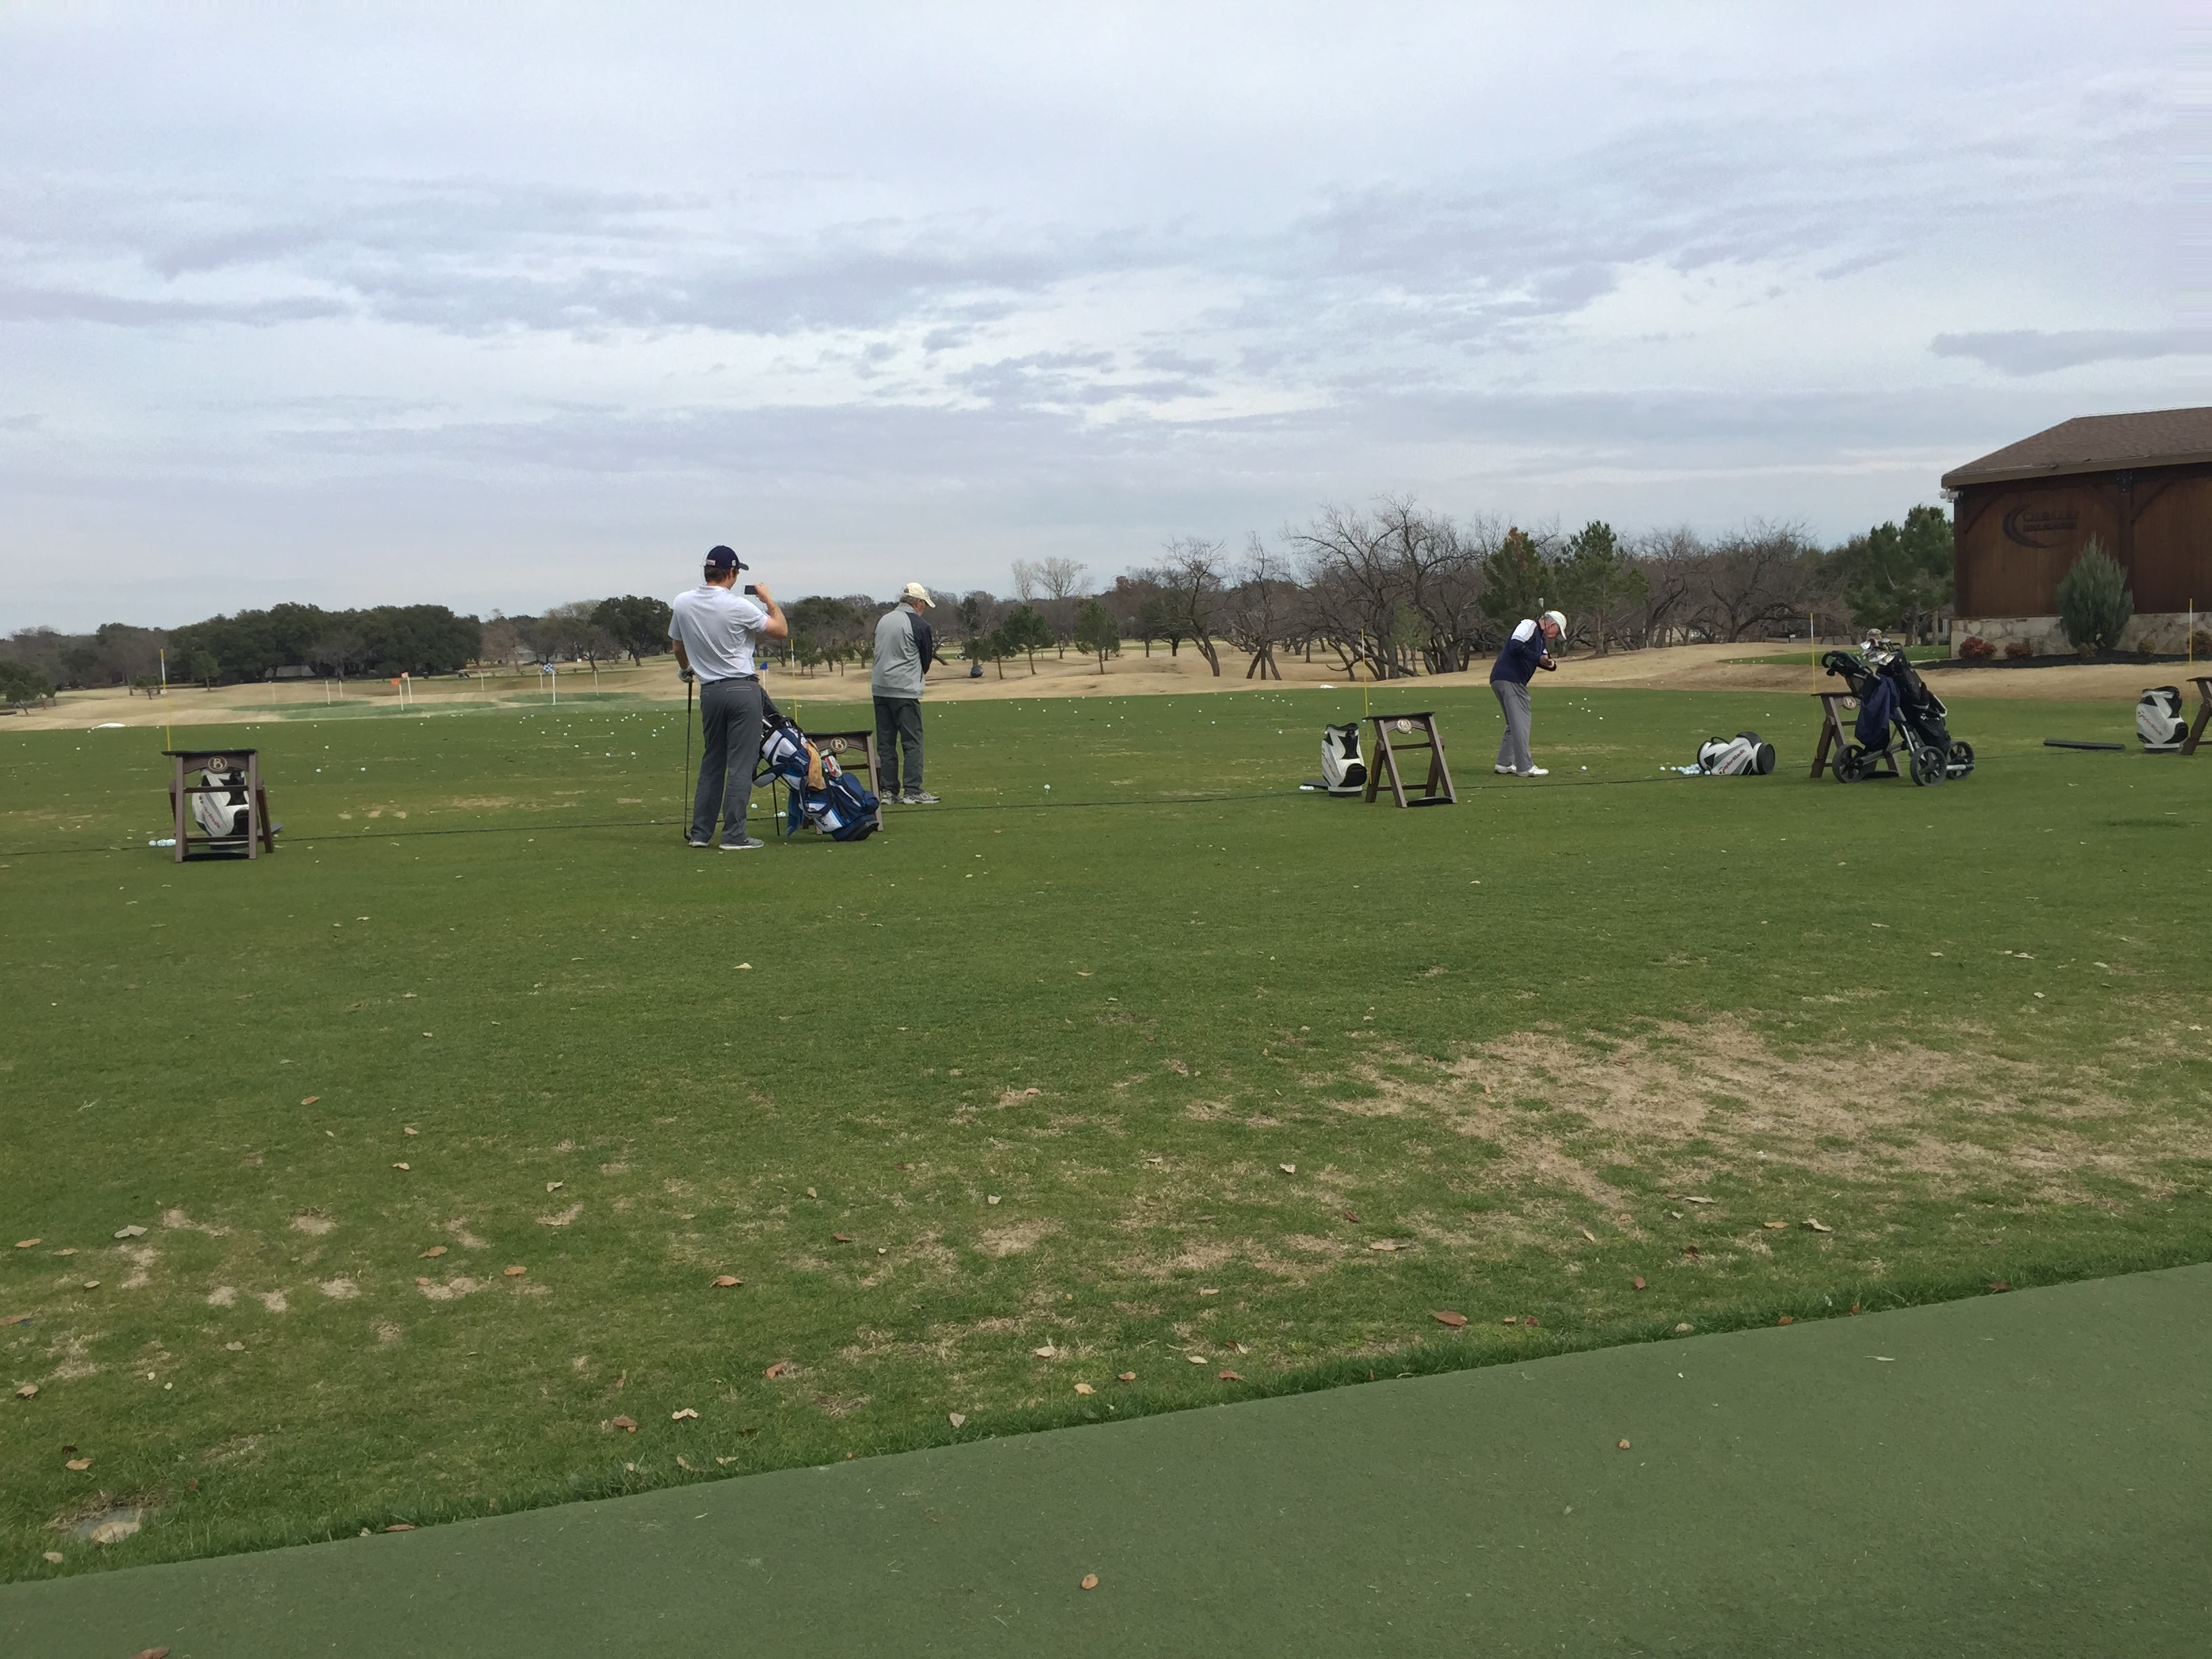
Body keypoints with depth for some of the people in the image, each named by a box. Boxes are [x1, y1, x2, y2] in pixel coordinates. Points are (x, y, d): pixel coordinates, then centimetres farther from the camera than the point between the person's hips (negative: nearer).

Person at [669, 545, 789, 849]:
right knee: (741, 764, -1)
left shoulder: (682, 604, 2)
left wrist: (686, 670, 37)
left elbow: (678, 647, 17)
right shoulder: (739, 606, -13)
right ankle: (734, 835, -2)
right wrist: (768, 600, 9)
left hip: (709, 691, 5)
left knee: (711, 763, 15)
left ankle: (701, 832, 15)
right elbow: (782, 631, -5)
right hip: (742, 689, -5)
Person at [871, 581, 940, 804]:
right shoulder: (920, 625, -7)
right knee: (912, 742, -3)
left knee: (885, 743, 9)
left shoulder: (883, 621, 12)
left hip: (880, 688, 6)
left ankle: (887, 791, 9)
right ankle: (912, 791, -6)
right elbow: (926, 661, 1)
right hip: (905, 691, -6)